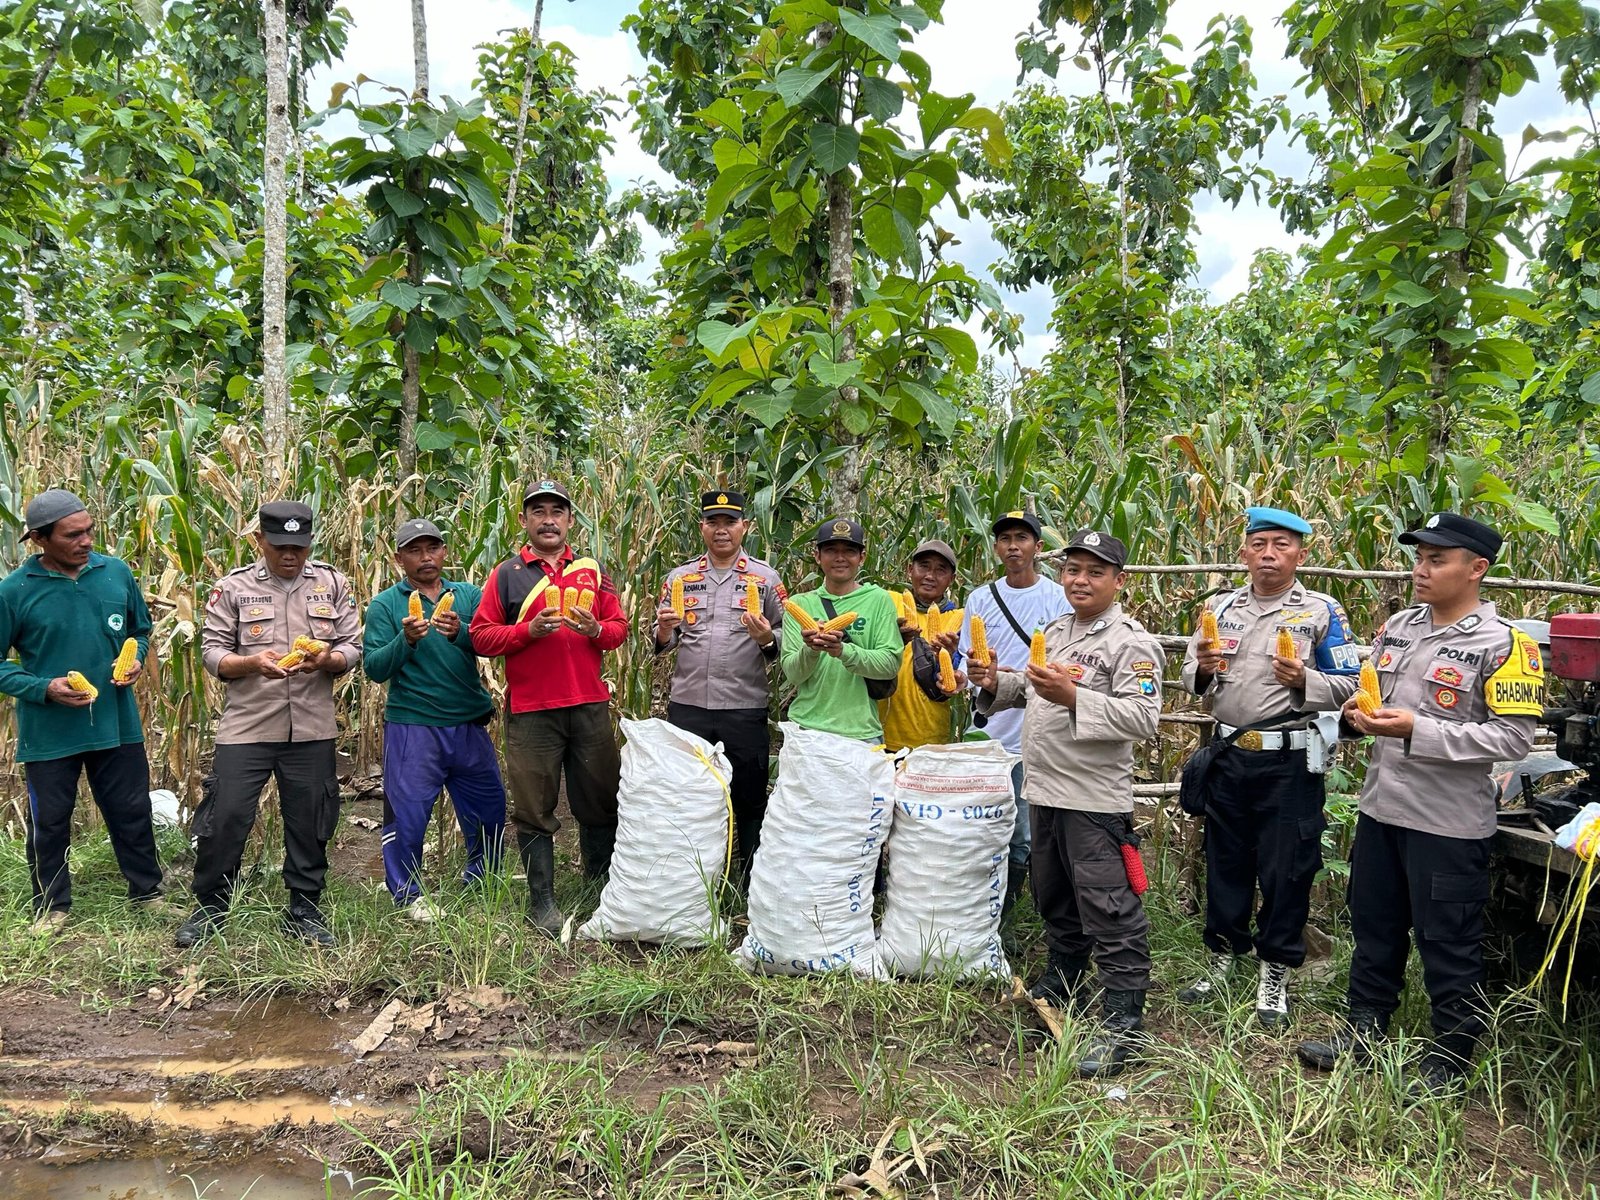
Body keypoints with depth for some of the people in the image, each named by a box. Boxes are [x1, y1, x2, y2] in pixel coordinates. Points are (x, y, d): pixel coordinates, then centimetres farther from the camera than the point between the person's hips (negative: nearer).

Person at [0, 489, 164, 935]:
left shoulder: (116, 572, -2)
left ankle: (147, 892, 33)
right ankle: (52, 906, 33)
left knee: (132, 813, 14)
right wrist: (45, 688, -18)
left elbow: (141, 629, 13)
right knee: (49, 823, 14)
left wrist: (135, 659, -7)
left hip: (117, 725, 2)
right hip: (48, 732, -2)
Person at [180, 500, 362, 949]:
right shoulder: (233, 587, 1)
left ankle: (304, 912, 25)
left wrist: (325, 659, -18)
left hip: (311, 730, 1)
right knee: (224, 818, 2)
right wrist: (253, 663, -21)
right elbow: (212, 652, -1)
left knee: (310, 824, 10)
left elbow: (353, 647, 4)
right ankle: (209, 909, 23)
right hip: (246, 727, -1)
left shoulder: (332, 584, 5)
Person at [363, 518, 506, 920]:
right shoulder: (385, 604, 1)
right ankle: (408, 895, 21)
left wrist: (460, 634, -25)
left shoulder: (469, 595, 8)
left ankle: (480, 885, 34)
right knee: (407, 813, 1)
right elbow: (374, 668, -7)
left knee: (489, 809, 13)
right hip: (412, 725, -3)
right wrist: (406, 640, -23)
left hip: (470, 724, 3)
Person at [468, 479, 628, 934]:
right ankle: (542, 902, 15)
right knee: (535, 810, 3)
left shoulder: (592, 571, 12)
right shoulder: (506, 575, 5)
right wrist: (529, 630, -15)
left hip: (590, 707, 3)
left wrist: (595, 629, -9)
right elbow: (481, 636, -1)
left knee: (601, 804, 9)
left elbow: (619, 627, 12)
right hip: (531, 712, -2)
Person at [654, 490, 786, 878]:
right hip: (686, 705, 2)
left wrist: (767, 639, -17)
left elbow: (786, 641, 4)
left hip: (745, 708, -2)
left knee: (749, 801, 7)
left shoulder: (766, 578, 3)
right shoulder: (679, 577, 9)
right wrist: (664, 632, -9)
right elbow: (662, 642, 13)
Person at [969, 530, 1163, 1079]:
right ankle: (1062, 984, 41)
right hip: (1044, 788, 9)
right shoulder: (1054, 631, 13)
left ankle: (1121, 1023, 4)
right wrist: (998, 683, 5)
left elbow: (1143, 719, -22)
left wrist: (1073, 696, -28)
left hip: (1095, 799, -9)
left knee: (1110, 912, -5)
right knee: (1054, 901, 23)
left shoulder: (1131, 642, -13)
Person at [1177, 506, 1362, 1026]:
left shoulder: (1322, 612, -3)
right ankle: (1222, 958, 30)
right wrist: (1203, 667, -12)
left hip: (1289, 762, -4)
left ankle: (1275, 974, 20)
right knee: (1224, 861, 14)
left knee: (1285, 870, 4)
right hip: (1229, 755, 4)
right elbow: (1192, 679, 10)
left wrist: (1304, 680, -22)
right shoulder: (1222, 607, 9)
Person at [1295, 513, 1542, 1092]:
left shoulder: (1503, 644, -14)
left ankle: (1450, 1057, 26)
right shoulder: (1399, 625, 7)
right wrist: (1310, 683, -1)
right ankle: (1362, 1032, 36)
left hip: (1448, 824, -7)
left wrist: (1418, 731, -26)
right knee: (1374, 929, 20)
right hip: (1380, 807, 7)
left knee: (1449, 946, 8)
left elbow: (1513, 735, -20)